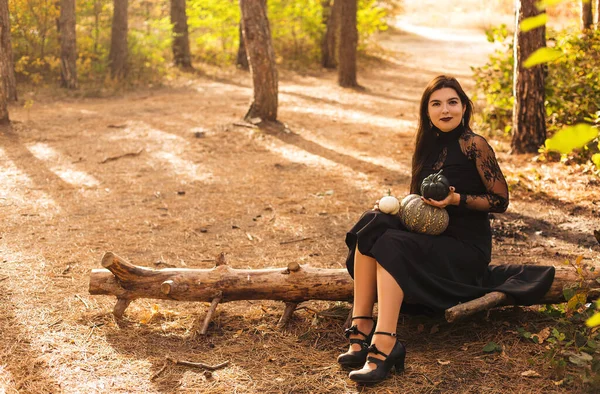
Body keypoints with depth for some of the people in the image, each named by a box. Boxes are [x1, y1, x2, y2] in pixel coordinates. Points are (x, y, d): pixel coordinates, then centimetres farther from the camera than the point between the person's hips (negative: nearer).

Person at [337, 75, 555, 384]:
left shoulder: (474, 145, -10)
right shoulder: (431, 145, 11)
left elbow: (500, 201, -7)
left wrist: (457, 199, -20)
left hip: (466, 246, -7)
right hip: (432, 236, 7)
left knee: (390, 246, -29)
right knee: (373, 224, -18)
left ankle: (384, 345, -36)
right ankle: (361, 327, -25)